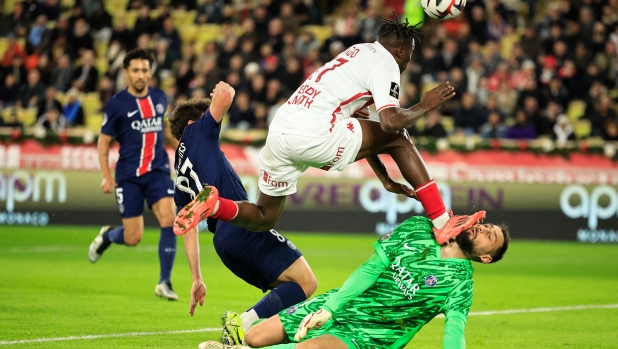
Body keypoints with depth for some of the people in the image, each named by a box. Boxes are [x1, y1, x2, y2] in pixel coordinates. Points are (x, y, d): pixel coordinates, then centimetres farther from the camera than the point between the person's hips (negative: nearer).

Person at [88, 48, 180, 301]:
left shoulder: (159, 98, 6)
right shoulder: (116, 104, -7)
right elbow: (104, 141, -2)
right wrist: (106, 176, -12)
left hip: (157, 171, 3)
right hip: (128, 176, -3)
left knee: (169, 218, -18)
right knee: (133, 238, -2)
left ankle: (164, 282, -8)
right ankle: (107, 235, 36)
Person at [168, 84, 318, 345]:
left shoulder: (181, 184, 26)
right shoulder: (195, 132, 11)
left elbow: (189, 230, 22)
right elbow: (225, 96, -1)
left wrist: (197, 279, 22)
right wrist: (224, 90, 23)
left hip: (222, 242, 8)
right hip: (243, 224, -8)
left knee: (287, 290, 16)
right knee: (305, 282, -10)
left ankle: (241, 324, -6)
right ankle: (243, 323, -21)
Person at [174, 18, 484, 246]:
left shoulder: (359, 53, 29)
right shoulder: (385, 65, 2)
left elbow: (360, 133, 33)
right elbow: (390, 121, -15)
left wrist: (385, 179, 34)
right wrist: (424, 106, 4)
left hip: (279, 131, 8)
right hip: (314, 135, -8)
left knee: (263, 219, 21)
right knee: (398, 139, 6)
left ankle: (212, 204, -6)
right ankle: (442, 223, 3)